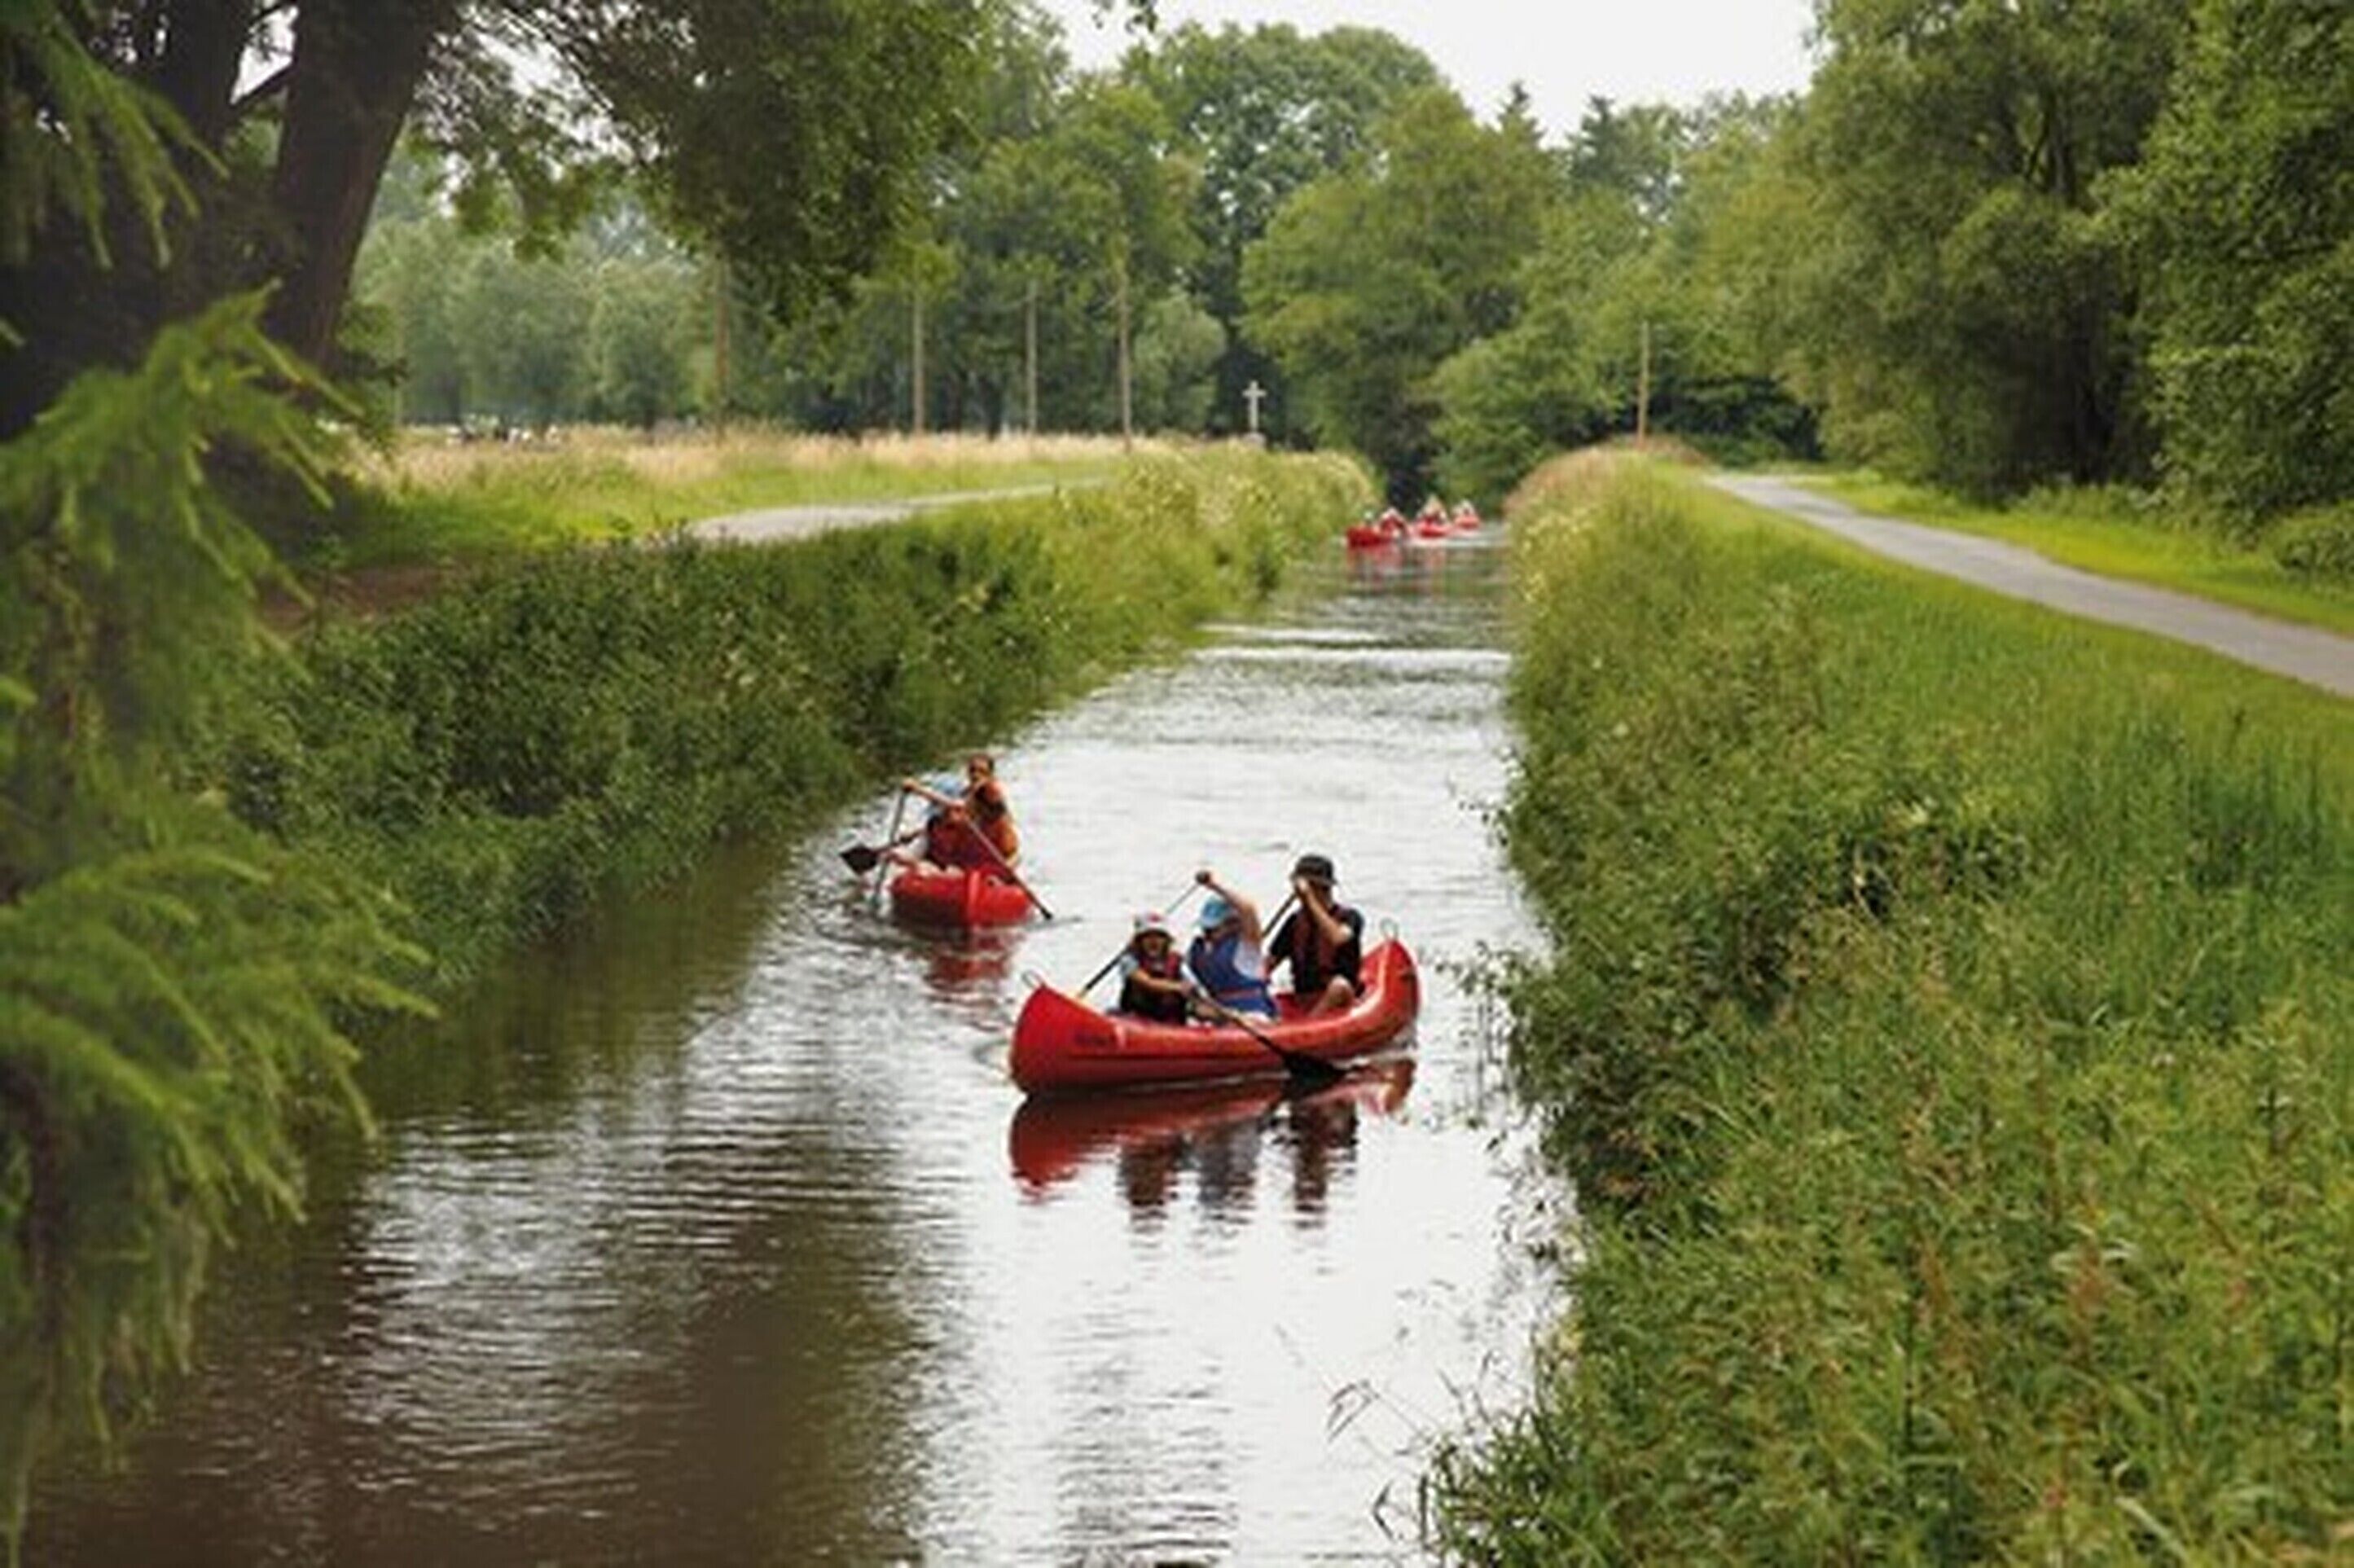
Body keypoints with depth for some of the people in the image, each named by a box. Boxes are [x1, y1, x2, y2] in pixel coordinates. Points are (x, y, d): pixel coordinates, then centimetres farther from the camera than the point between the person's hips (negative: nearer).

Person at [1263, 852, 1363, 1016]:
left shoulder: (1349, 917, -6)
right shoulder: (1295, 921, 9)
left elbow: (1337, 938, -29)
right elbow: (1271, 961, 10)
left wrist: (1312, 901, -25)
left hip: (1337, 1001, -4)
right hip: (1301, 1005, 4)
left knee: (1339, 985, -37)